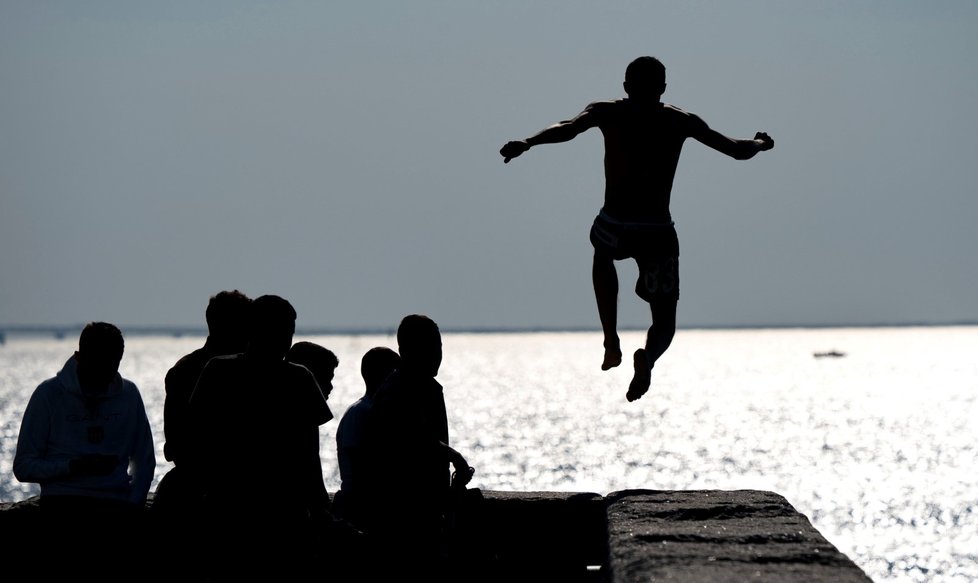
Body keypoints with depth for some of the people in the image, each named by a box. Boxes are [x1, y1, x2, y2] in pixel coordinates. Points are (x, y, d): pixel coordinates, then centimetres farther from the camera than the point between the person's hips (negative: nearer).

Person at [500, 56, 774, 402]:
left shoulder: (607, 114, 5)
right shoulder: (681, 122, 8)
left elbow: (566, 129, -15)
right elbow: (739, 151, 12)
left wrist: (527, 143, -18)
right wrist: (760, 143, 31)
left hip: (613, 227, 1)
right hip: (657, 232, 0)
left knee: (603, 256, 39)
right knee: (664, 321, 12)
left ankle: (611, 342, 24)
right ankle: (648, 356, -26)